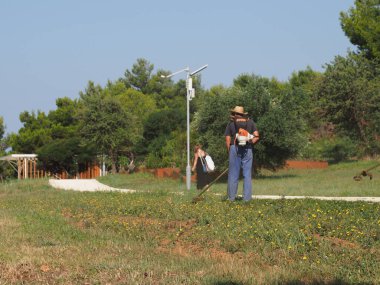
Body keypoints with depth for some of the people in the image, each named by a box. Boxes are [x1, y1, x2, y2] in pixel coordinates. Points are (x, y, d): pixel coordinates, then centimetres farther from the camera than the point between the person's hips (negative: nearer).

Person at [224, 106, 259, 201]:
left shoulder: (231, 124, 4)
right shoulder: (250, 122, 8)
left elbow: (227, 140, -1)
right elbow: (256, 136, -1)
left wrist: (229, 152, 7)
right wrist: (250, 142, 12)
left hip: (234, 149, -1)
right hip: (247, 150, 1)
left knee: (233, 174, 4)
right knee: (247, 175, 4)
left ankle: (231, 197, 4)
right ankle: (247, 198, 1)